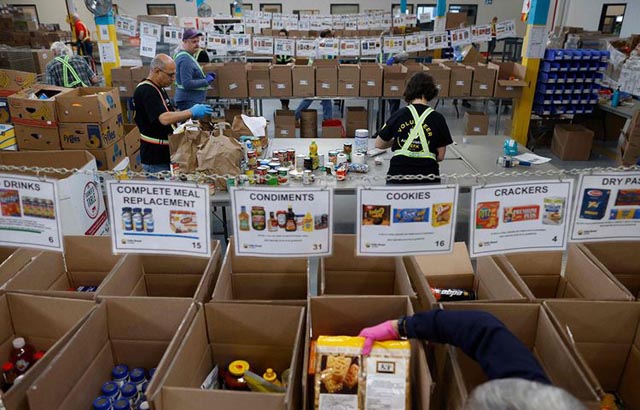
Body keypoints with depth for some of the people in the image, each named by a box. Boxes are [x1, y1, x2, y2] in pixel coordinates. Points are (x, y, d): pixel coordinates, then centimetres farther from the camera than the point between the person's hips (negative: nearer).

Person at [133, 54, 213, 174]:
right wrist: (191, 112, -25)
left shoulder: (158, 88, 12)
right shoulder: (146, 91, -19)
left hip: (165, 154, 9)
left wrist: (190, 115, 4)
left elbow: (169, 115, 19)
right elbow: (164, 118, -32)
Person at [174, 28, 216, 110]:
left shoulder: (184, 55, 15)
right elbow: (187, 84, -24)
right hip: (189, 101, -11)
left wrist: (205, 77, 9)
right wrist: (206, 81, -16)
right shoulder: (185, 59, -17)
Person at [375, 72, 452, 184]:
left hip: (398, 175, 1)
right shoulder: (438, 119, 2)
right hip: (427, 176, -1)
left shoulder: (398, 115, 4)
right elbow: (441, 156, 7)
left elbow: (379, 144, 14)